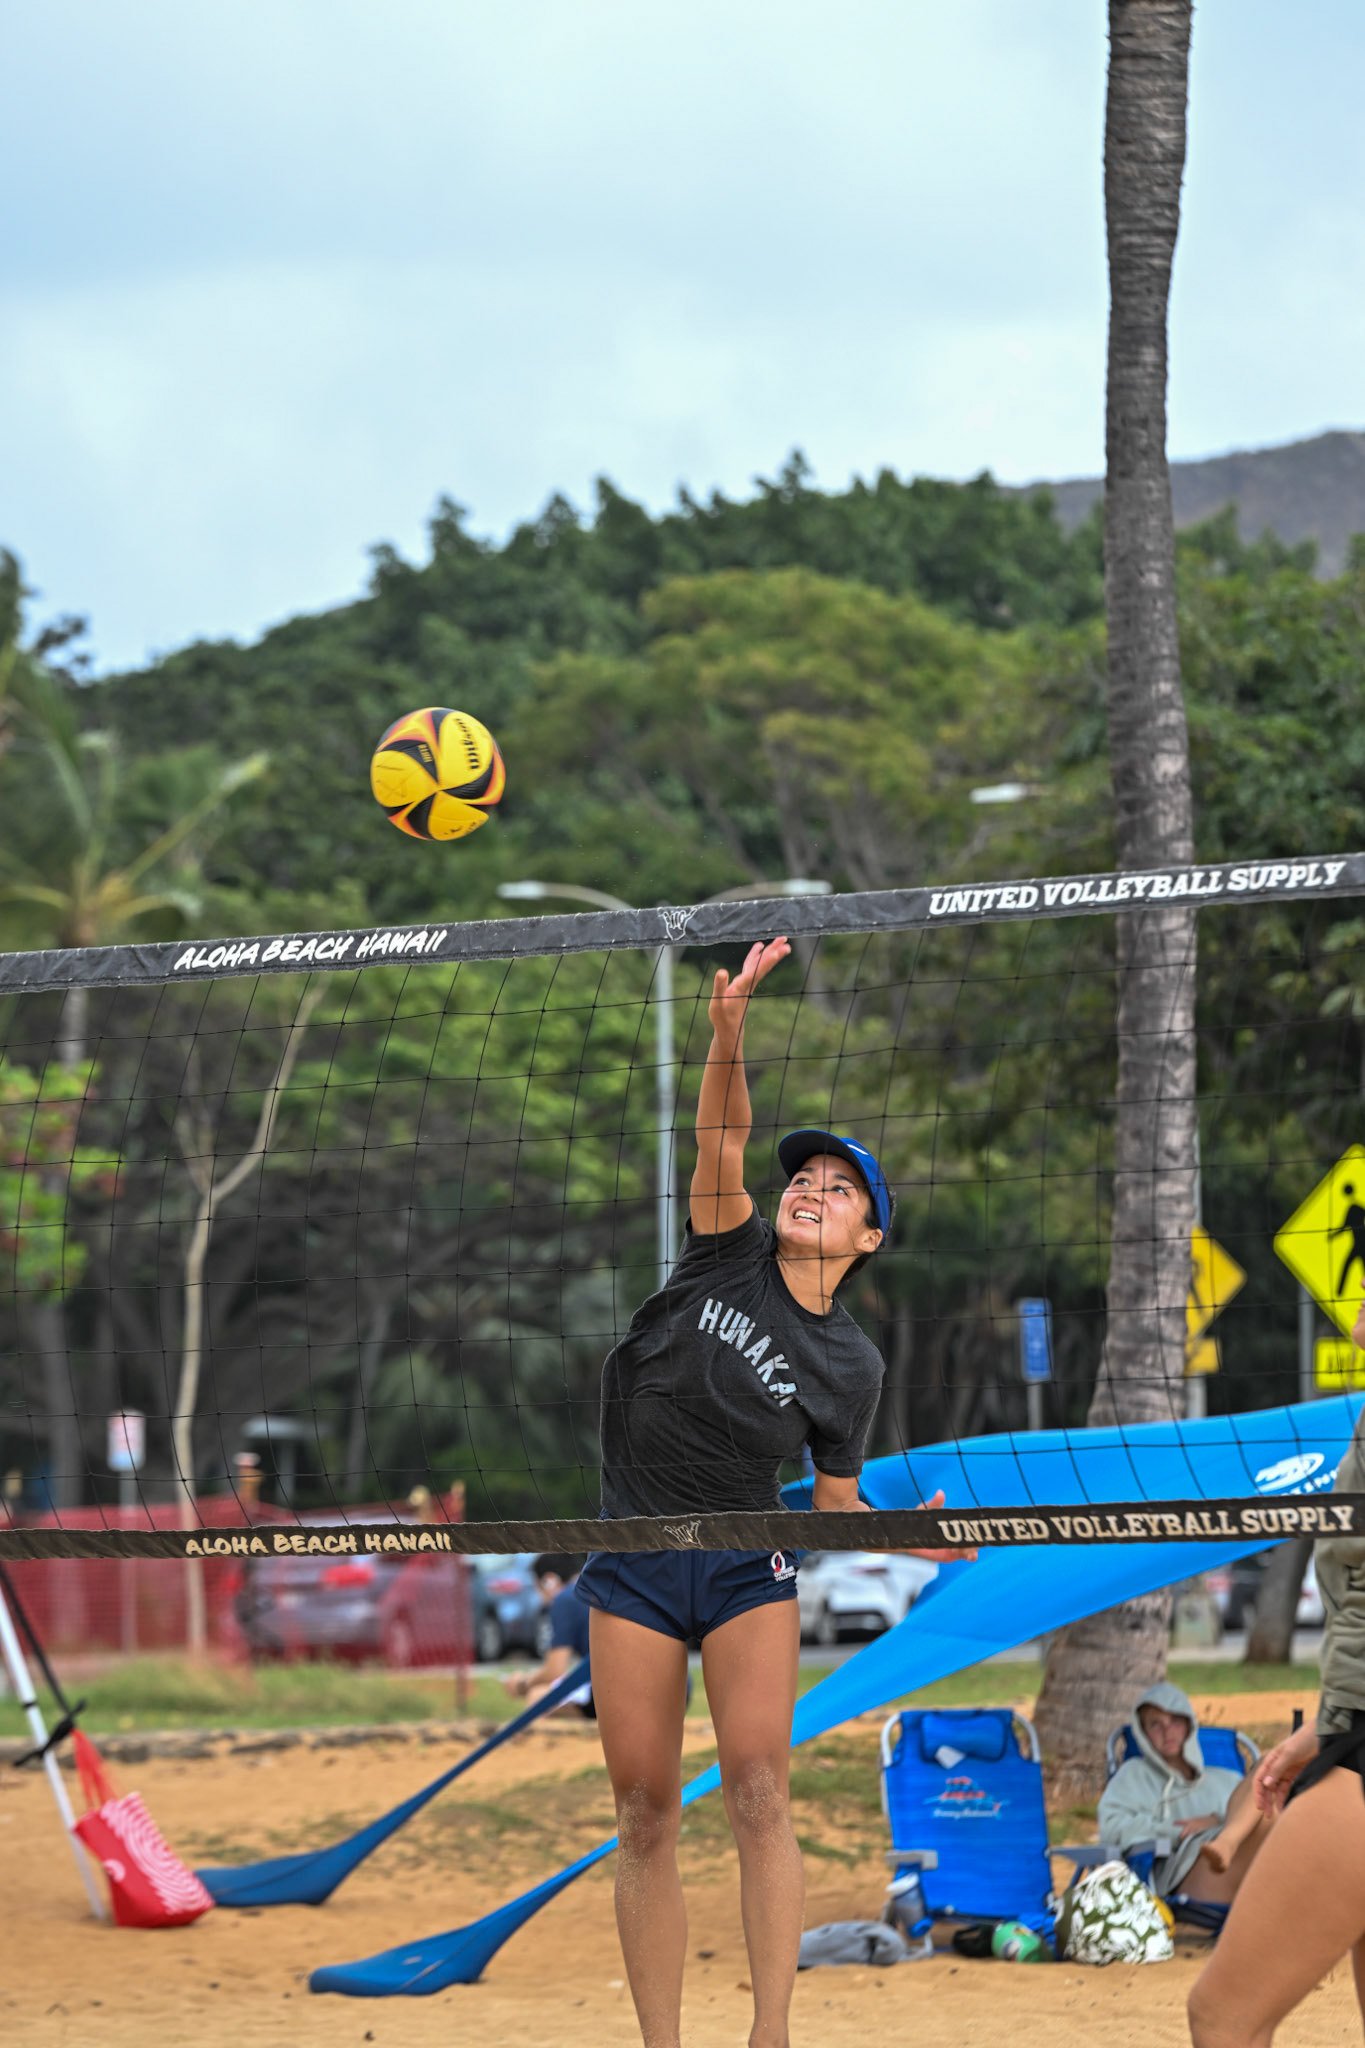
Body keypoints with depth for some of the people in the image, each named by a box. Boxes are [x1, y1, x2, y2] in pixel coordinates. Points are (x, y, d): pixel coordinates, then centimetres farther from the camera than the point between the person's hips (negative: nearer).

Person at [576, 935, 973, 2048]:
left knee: (758, 1789, -18)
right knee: (646, 1817, -1)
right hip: (634, 1567, 1)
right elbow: (724, 1132, -13)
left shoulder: (849, 1364, 2)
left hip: (749, 1569, -1)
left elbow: (837, 1501, 10)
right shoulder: (730, 1250, 2)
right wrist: (731, 1024, -30)